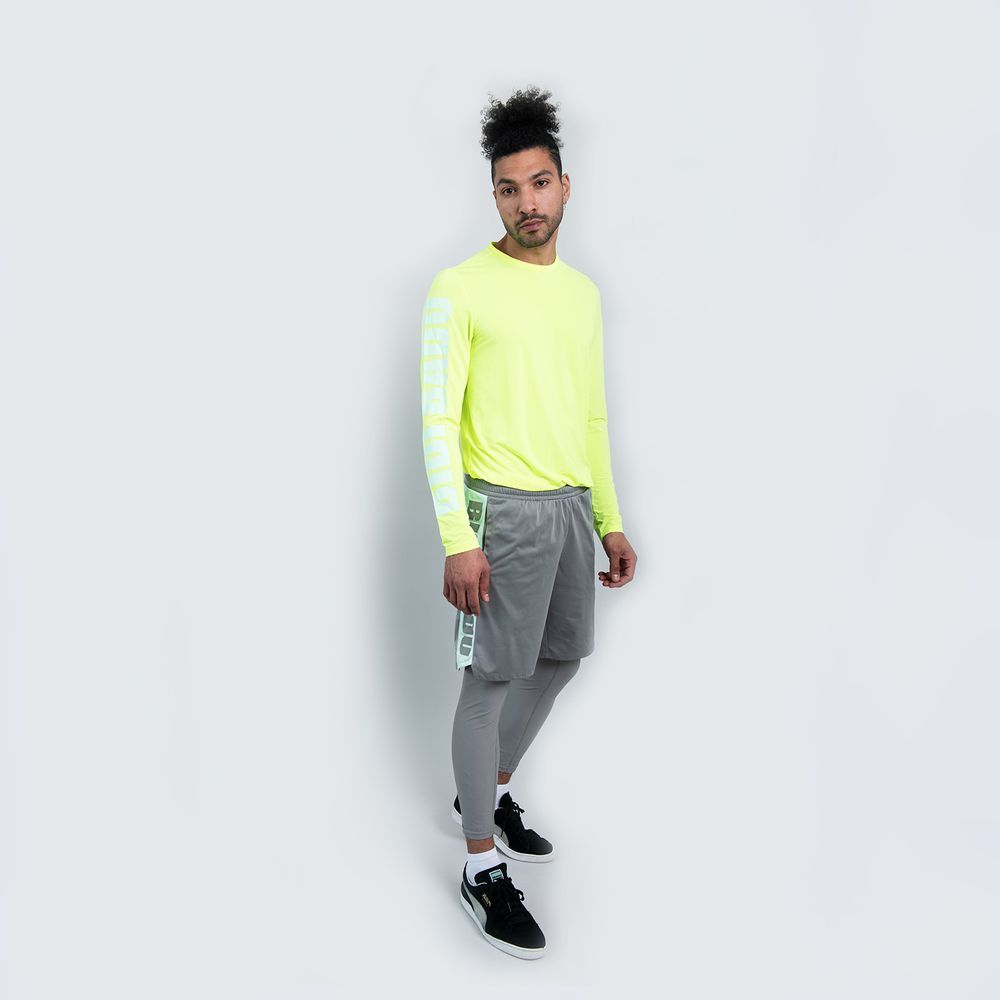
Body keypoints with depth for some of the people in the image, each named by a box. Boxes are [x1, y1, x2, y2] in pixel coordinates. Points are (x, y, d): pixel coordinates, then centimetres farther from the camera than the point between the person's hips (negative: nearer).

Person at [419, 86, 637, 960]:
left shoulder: (583, 292, 12)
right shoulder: (459, 289, -9)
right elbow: (439, 420, -12)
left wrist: (611, 522, 15)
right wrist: (457, 539, -20)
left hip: (573, 508, 7)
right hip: (503, 509, -7)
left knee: (561, 658, 18)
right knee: (491, 680, -2)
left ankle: (491, 790, 40)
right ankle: (483, 868, 11)